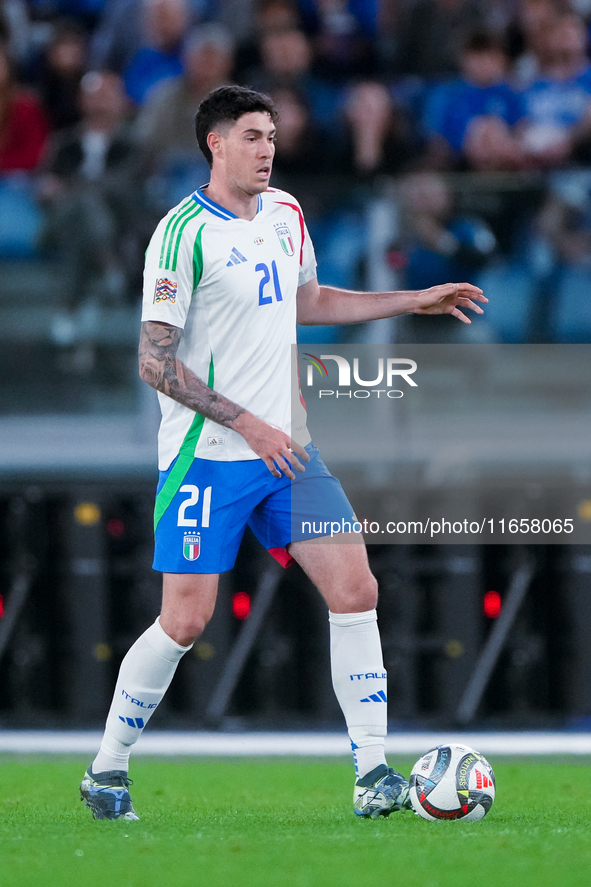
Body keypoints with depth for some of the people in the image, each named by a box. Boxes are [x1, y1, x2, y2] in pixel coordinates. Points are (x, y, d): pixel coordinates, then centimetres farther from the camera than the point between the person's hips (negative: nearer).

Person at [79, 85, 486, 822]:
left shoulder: (285, 215, 10)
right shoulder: (183, 234, -13)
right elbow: (155, 361, -15)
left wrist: (415, 301, 23)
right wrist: (246, 424, -18)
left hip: (285, 448, 7)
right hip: (208, 456, -7)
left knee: (355, 589, -4)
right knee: (186, 621, -7)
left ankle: (372, 775, 0)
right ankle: (107, 770, 11)